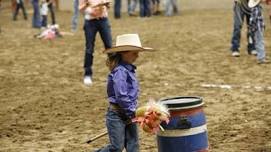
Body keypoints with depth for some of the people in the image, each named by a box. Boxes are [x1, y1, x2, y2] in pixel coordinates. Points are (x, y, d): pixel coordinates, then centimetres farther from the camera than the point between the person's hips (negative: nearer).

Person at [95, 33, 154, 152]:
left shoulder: (129, 69, 9)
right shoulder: (120, 71, -20)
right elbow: (121, 96, -24)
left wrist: (132, 112, 16)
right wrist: (132, 112, -16)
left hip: (128, 115, 9)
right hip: (117, 115, -9)